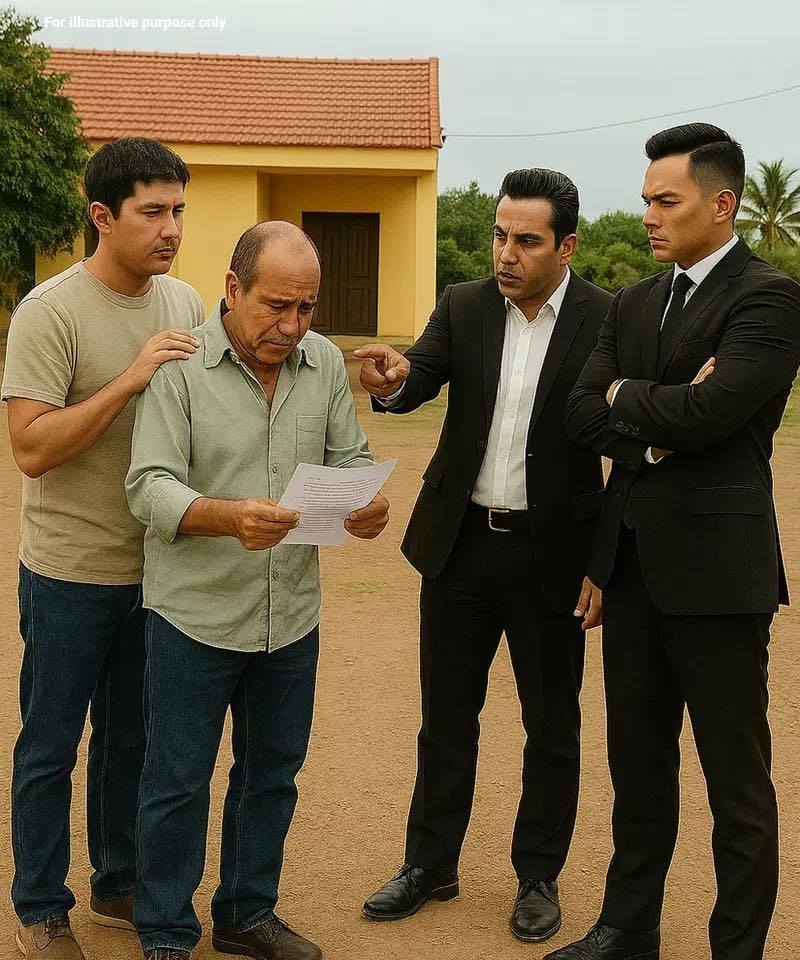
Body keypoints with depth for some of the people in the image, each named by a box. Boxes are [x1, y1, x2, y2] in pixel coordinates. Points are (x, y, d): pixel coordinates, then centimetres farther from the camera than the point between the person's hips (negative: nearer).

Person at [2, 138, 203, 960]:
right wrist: (129, 379, -27)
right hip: (71, 574, -5)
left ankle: (120, 885, 35)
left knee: (133, 741, 18)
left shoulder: (184, 302, 3)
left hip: (157, 567, 6)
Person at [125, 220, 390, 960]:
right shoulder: (179, 364, -12)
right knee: (178, 781, 7)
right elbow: (151, 486, -16)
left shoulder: (325, 362, 3)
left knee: (273, 773, 17)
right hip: (196, 614, -5)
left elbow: (349, 457, 8)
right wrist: (229, 517, -35)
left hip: (293, 614, 5)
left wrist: (367, 505, -15)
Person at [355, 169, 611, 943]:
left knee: (551, 728, 11)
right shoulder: (463, 306, 0)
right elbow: (421, 378, -14)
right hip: (460, 541, 3)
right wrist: (391, 382, -39)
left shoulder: (609, 322, -10)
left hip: (551, 557, -3)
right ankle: (430, 865, 31)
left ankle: (539, 877, 29)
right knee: (446, 718, 15)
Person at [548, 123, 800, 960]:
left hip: (716, 565, -7)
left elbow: (706, 410, -23)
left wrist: (626, 398, -6)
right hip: (632, 562, 7)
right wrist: (660, 426, -13)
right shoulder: (634, 304, 12)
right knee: (637, 764, 18)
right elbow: (582, 416, 3)